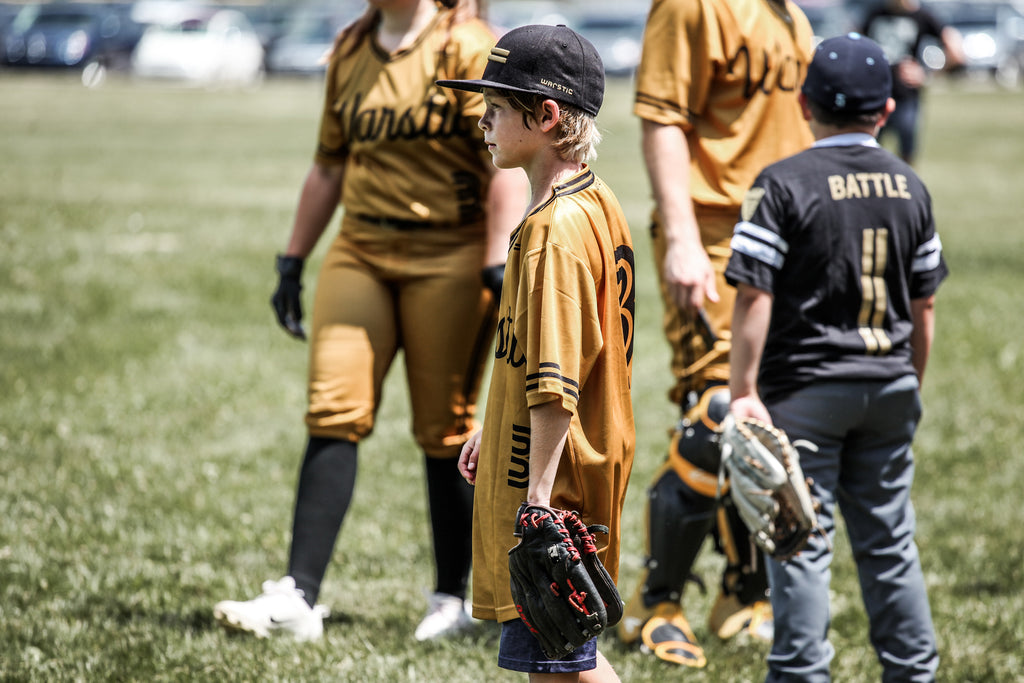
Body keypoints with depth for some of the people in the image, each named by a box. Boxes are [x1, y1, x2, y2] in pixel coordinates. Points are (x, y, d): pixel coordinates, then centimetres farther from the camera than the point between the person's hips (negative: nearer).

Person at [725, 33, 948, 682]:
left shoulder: (783, 184, -9)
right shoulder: (911, 188, 6)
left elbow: (755, 296, -14)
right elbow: (924, 305, 11)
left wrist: (744, 391, -11)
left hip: (805, 389, -5)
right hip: (888, 385, 5)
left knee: (802, 540, 0)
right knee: (889, 540, 13)